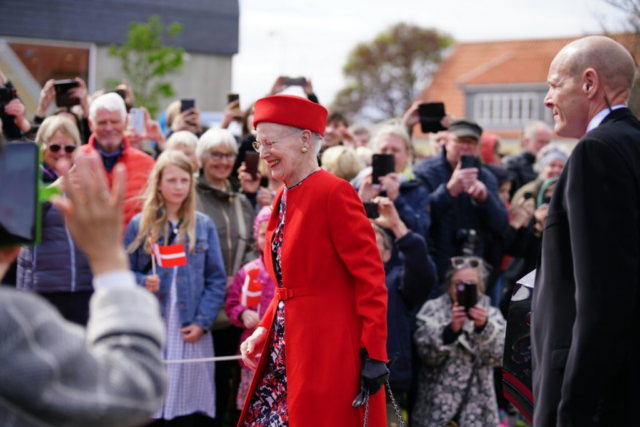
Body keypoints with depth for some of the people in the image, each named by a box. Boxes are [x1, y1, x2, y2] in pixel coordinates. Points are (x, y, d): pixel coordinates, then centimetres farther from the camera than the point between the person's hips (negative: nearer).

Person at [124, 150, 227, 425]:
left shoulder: (204, 226, 8)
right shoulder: (139, 225, 6)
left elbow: (216, 280, 5)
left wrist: (203, 322, -5)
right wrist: (143, 283, -15)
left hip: (191, 333, 1)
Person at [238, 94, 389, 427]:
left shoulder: (334, 192, -13)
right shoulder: (285, 197, 13)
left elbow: (370, 277, -16)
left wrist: (373, 353, -19)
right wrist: (264, 330, 7)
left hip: (329, 350, -8)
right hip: (288, 347, 9)